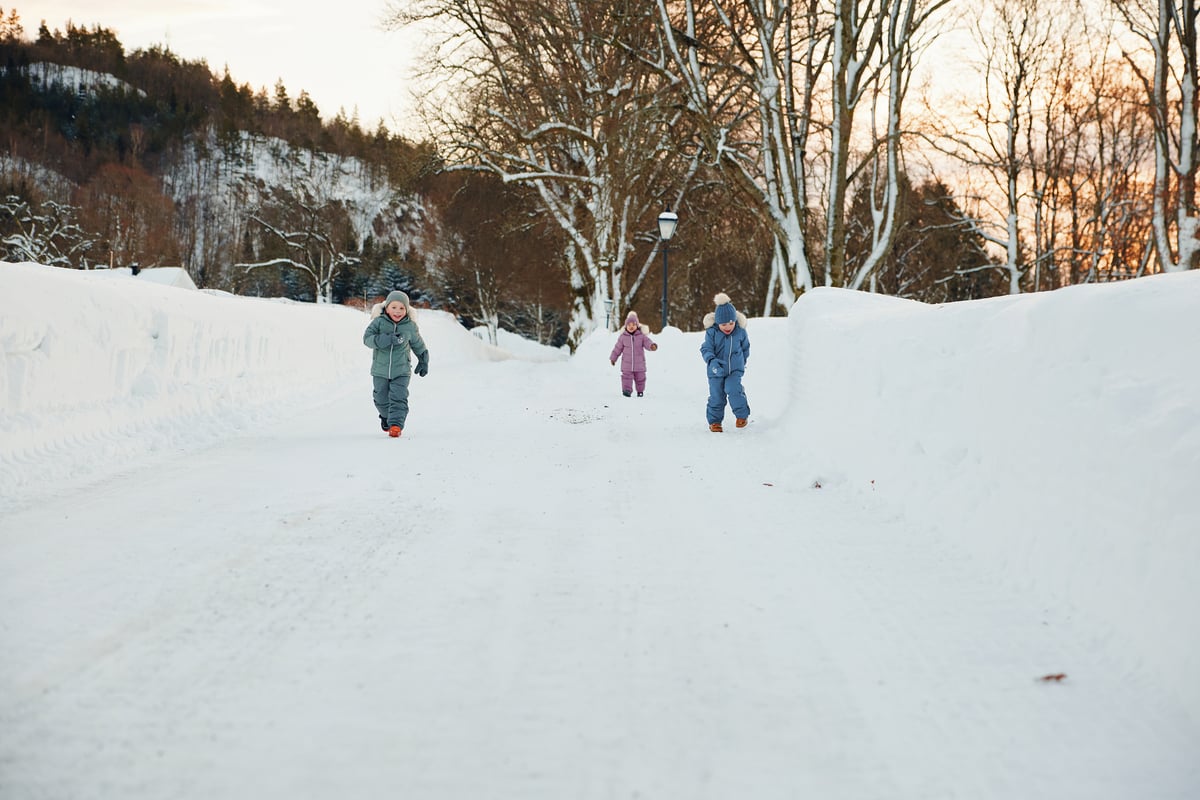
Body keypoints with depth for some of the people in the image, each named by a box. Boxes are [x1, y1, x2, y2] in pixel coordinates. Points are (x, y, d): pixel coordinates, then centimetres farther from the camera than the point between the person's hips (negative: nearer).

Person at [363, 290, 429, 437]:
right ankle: (386, 417, 41)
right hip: (380, 369, 1)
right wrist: (387, 339, -32)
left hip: (401, 370, -1)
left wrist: (423, 361, 22)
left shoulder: (410, 327, -4)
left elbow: (418, 344, 12)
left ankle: (396, 424, -13)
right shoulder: (379, 322, -9)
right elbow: (367, 338, -20)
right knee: (381, 399, 13)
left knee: (398, 398, -13)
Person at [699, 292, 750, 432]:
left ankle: (742, 415, -3)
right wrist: (712, 360, -32)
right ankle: (715, 421, 19)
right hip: (716, 371, 0)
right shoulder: (711, 332, -13)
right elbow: (706, 348, -14)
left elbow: (745, 348, 11)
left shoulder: (740, 332, -6)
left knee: (733, 390, -21)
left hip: (735, 369, 0)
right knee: (716, 396, 3)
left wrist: (743, 361, 18)